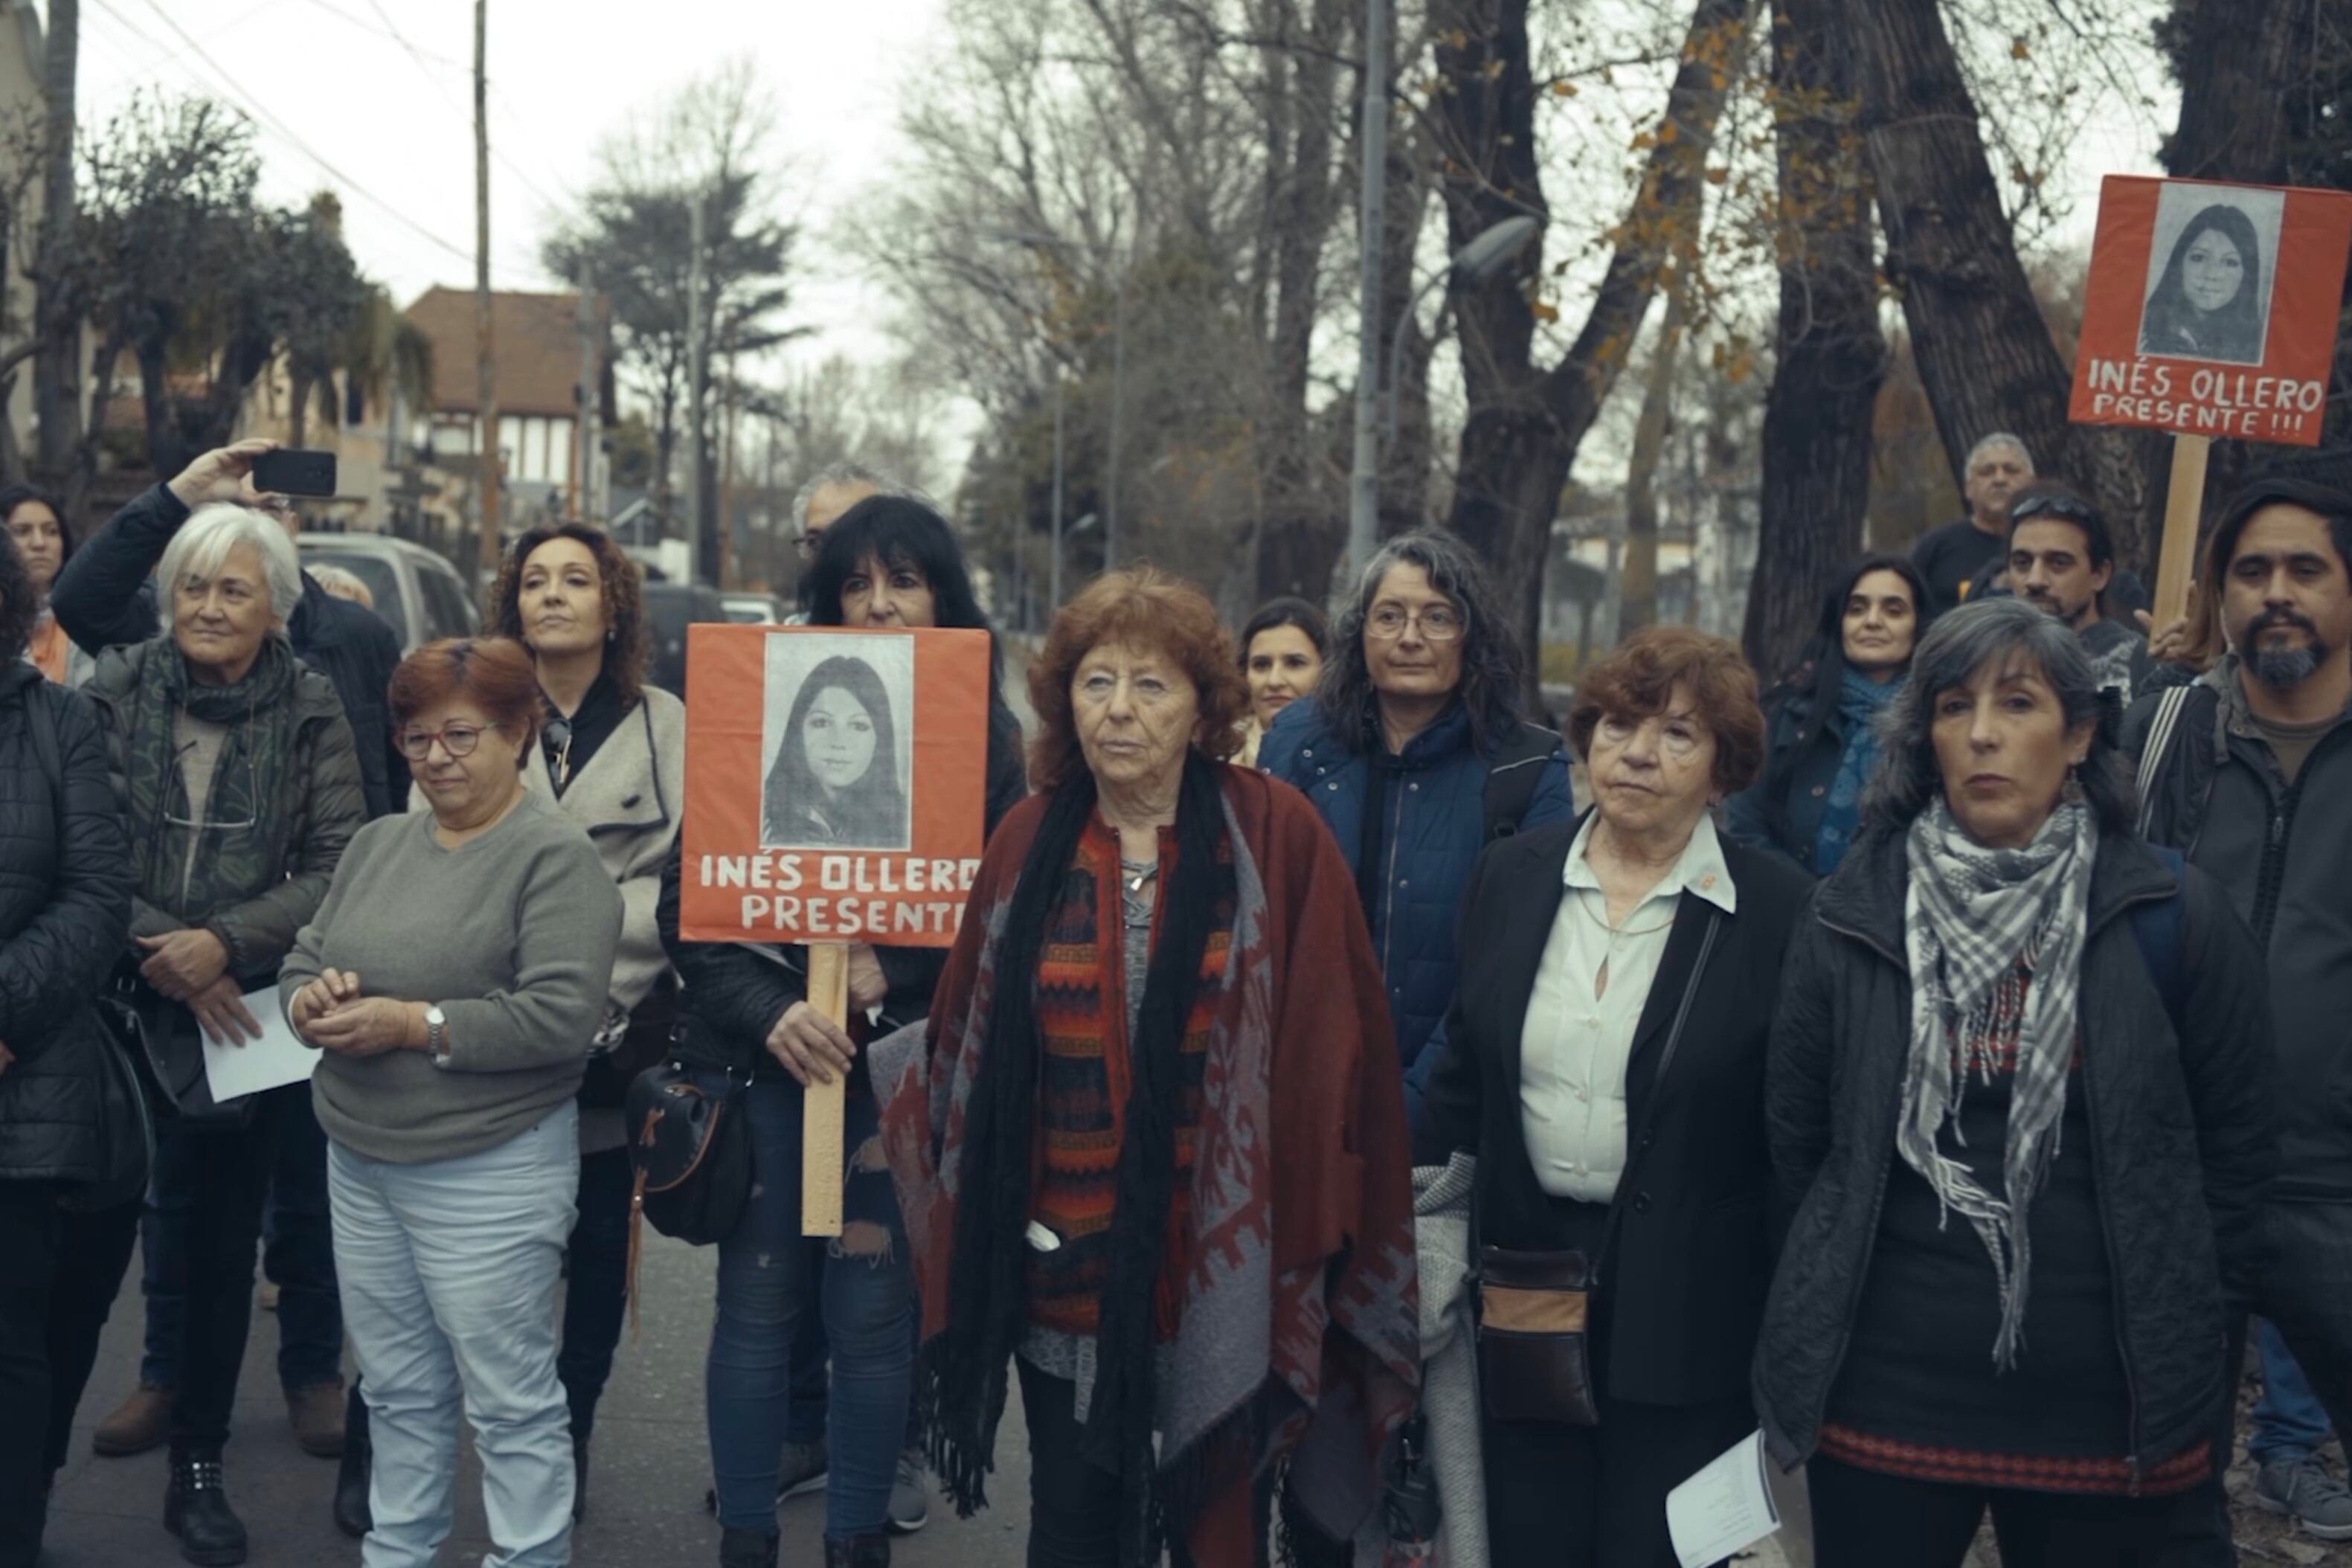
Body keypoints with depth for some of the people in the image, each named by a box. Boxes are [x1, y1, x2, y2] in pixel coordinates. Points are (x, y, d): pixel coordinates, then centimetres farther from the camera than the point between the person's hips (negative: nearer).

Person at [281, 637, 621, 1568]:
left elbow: (561, 1018, -20)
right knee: (397, 1390, 17)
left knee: (509, 1400, 2)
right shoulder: (378, 843, 11)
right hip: (359, 1163, 7)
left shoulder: (555, 856, -11)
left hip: (488, 1174, -7)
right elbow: (302, 962, 14)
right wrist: (311, 998, -10)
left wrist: (407, 1023, -20)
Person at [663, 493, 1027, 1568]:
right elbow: (689, 896, -3)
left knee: (873, 1308, 4)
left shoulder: (984, 738, 1)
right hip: (761, 1055, 0)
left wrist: (894, 971, -17)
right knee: (759, 1299, 6)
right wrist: (765, 1010, -17)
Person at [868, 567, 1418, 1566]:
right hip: (1068, 1282, 2)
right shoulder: (1029, 844, 5)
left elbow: (1333, 1047, -5)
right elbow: (964, 1038, 10)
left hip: (1224, 1282, -2)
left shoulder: (1278, 839, -5)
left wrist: (1314, 1242, -8)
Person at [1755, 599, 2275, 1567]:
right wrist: (1823, 1302, 10)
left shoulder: (2170, 917, -2)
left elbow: (2239, 1140, 5)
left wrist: (2189, 1305, 5)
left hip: (2110, 1410, 0)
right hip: (1883, 1399, 1)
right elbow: (1796, 1139, 8)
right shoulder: (1852, 917, 1)